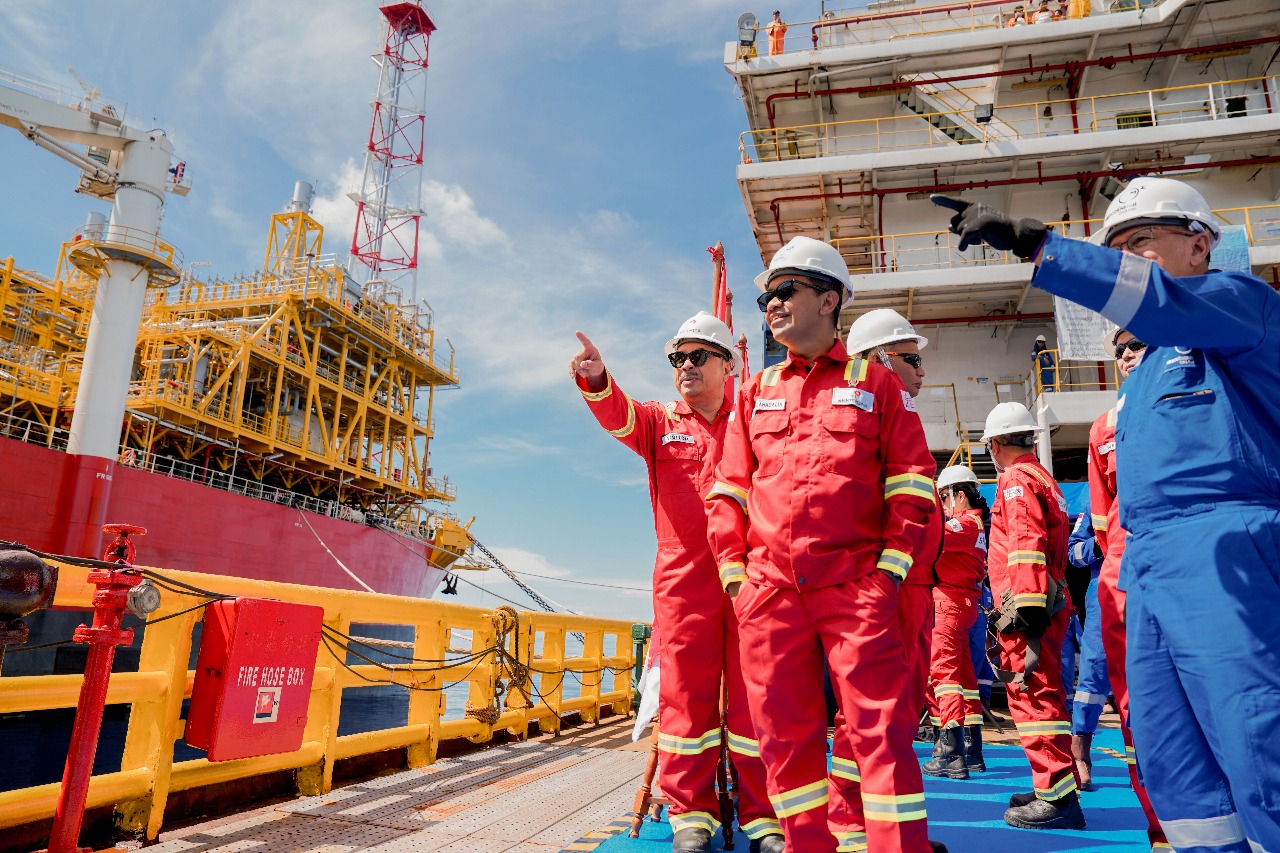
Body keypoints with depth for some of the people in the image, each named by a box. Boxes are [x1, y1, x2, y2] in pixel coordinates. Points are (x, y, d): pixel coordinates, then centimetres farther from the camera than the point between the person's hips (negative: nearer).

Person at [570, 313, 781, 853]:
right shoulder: (659, 423, 12)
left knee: (753, 697, 4)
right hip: (683, 577, 1)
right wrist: (596, 379, -29)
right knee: (685, 696, 4)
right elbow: (618, 416, -7)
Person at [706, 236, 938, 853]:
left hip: (857, 587, -3)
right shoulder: (756, 393, 16)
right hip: (768, 589, 4)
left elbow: (911, 479, 4)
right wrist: (734, 572, 6)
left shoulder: (875, 383, 8)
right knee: (784, 732, 8)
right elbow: (728, 490, 14)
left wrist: (891, 566, -5)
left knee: (881, 727, -3)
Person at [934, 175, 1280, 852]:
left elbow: (1158, 301, -21)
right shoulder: (1144, 374, 27)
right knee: (1169, 759, 9)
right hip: (1145, 564, 9)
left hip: (1221, 555, -9)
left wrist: (1029, 241, -24)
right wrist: (1128, 575, 20)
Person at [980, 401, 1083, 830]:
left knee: (1034, 695, -9)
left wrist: (1027, 606, -24)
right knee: (1040, 694, 15)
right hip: (1050, 602, 10)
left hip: (1028, 605, -10)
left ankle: (1058, 797, -7)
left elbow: (1026, 544, -20)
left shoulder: (1016, 479, -8)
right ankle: (1053, 787, 23)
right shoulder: (1043, 478, 23)